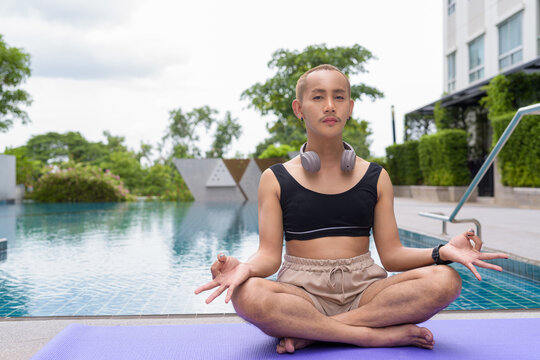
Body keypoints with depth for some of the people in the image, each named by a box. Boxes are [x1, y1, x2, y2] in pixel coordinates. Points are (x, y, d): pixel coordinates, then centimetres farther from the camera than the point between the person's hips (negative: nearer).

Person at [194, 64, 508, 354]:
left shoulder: (376, 178, 12)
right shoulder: (275, 180, 6)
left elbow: (392, 254, 7)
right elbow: (270, 254, -1)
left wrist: (442, 252, -12)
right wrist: (245, 267, -25)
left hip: (364, 291, 3)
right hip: (302, 292, -2)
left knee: (445, 280, -25)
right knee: (248, 296, -35)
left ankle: (308, 332, -20)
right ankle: (383, 334, -23)